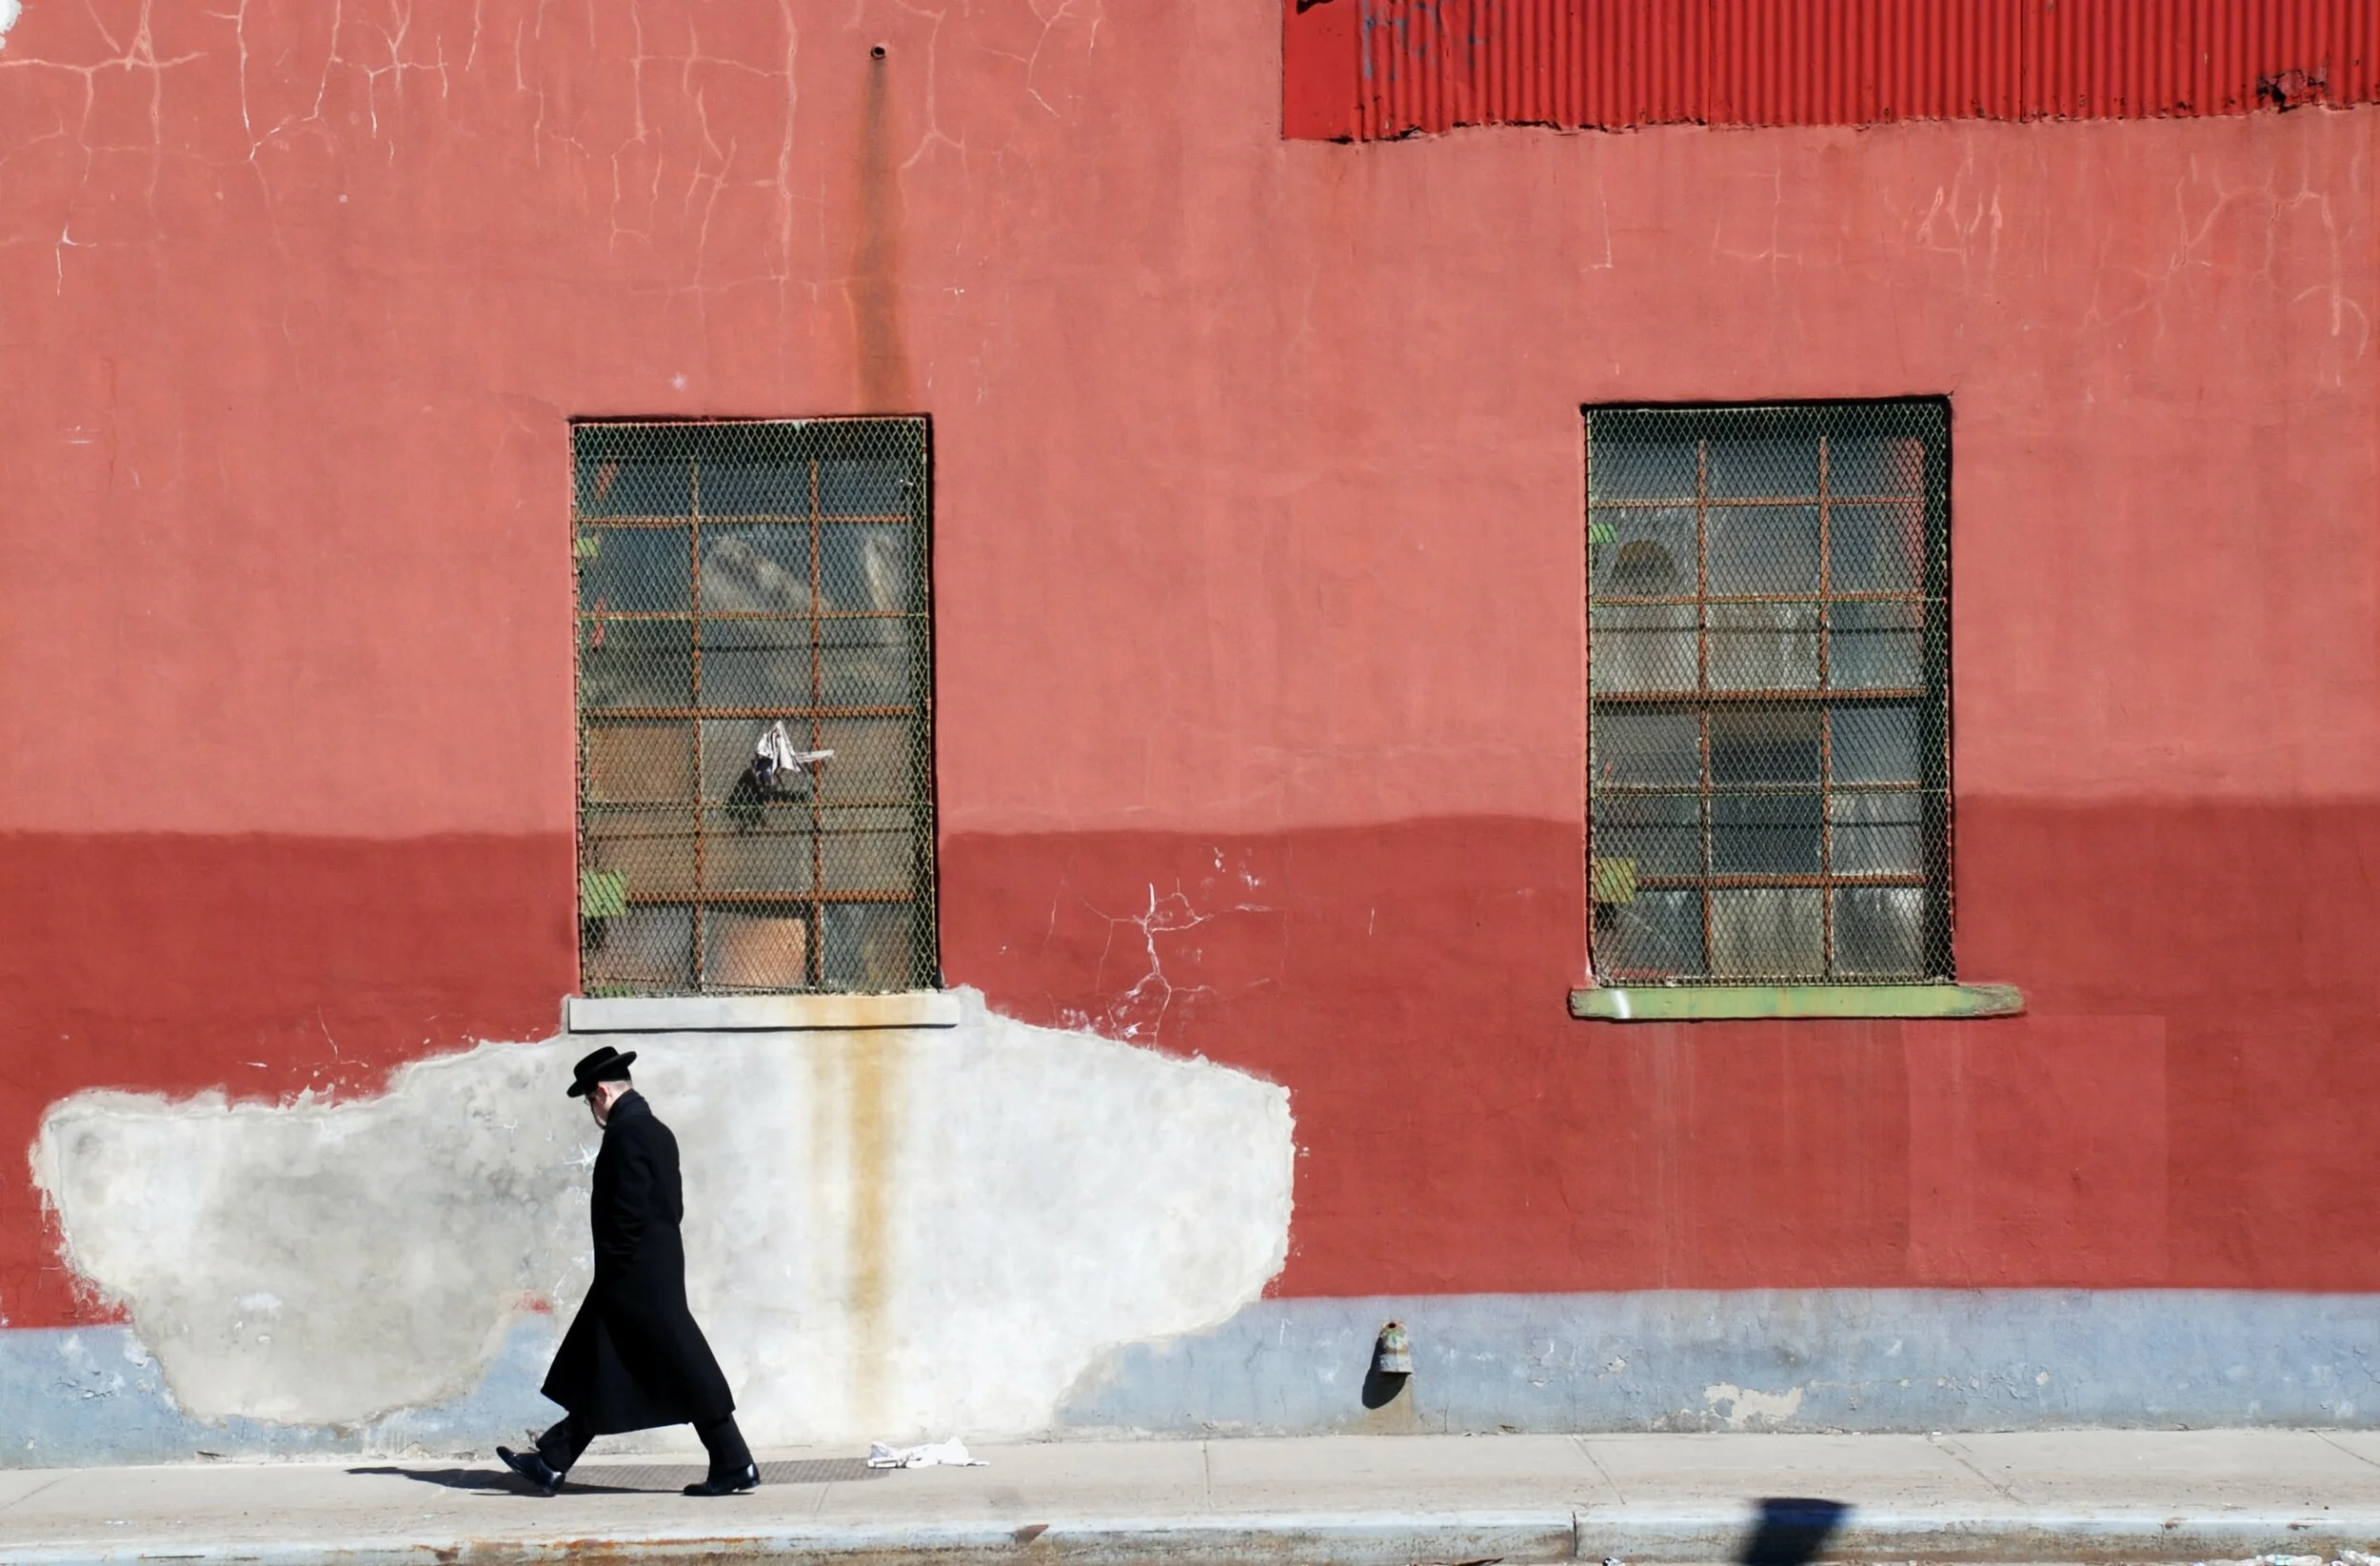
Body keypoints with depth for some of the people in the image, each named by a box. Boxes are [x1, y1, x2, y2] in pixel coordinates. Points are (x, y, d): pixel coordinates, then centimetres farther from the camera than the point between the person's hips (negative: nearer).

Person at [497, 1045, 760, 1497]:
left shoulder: (626, 1131, -15)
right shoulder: (656, 1130, 14)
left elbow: (630, 1209, -22)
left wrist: (613, 1270, -14)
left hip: (636, 1275, -10)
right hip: (657, 1268, 10)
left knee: (683, 1368, -6)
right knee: (597, 1371, 13)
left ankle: (733, 1464, -2)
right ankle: (552, 1463, 17)